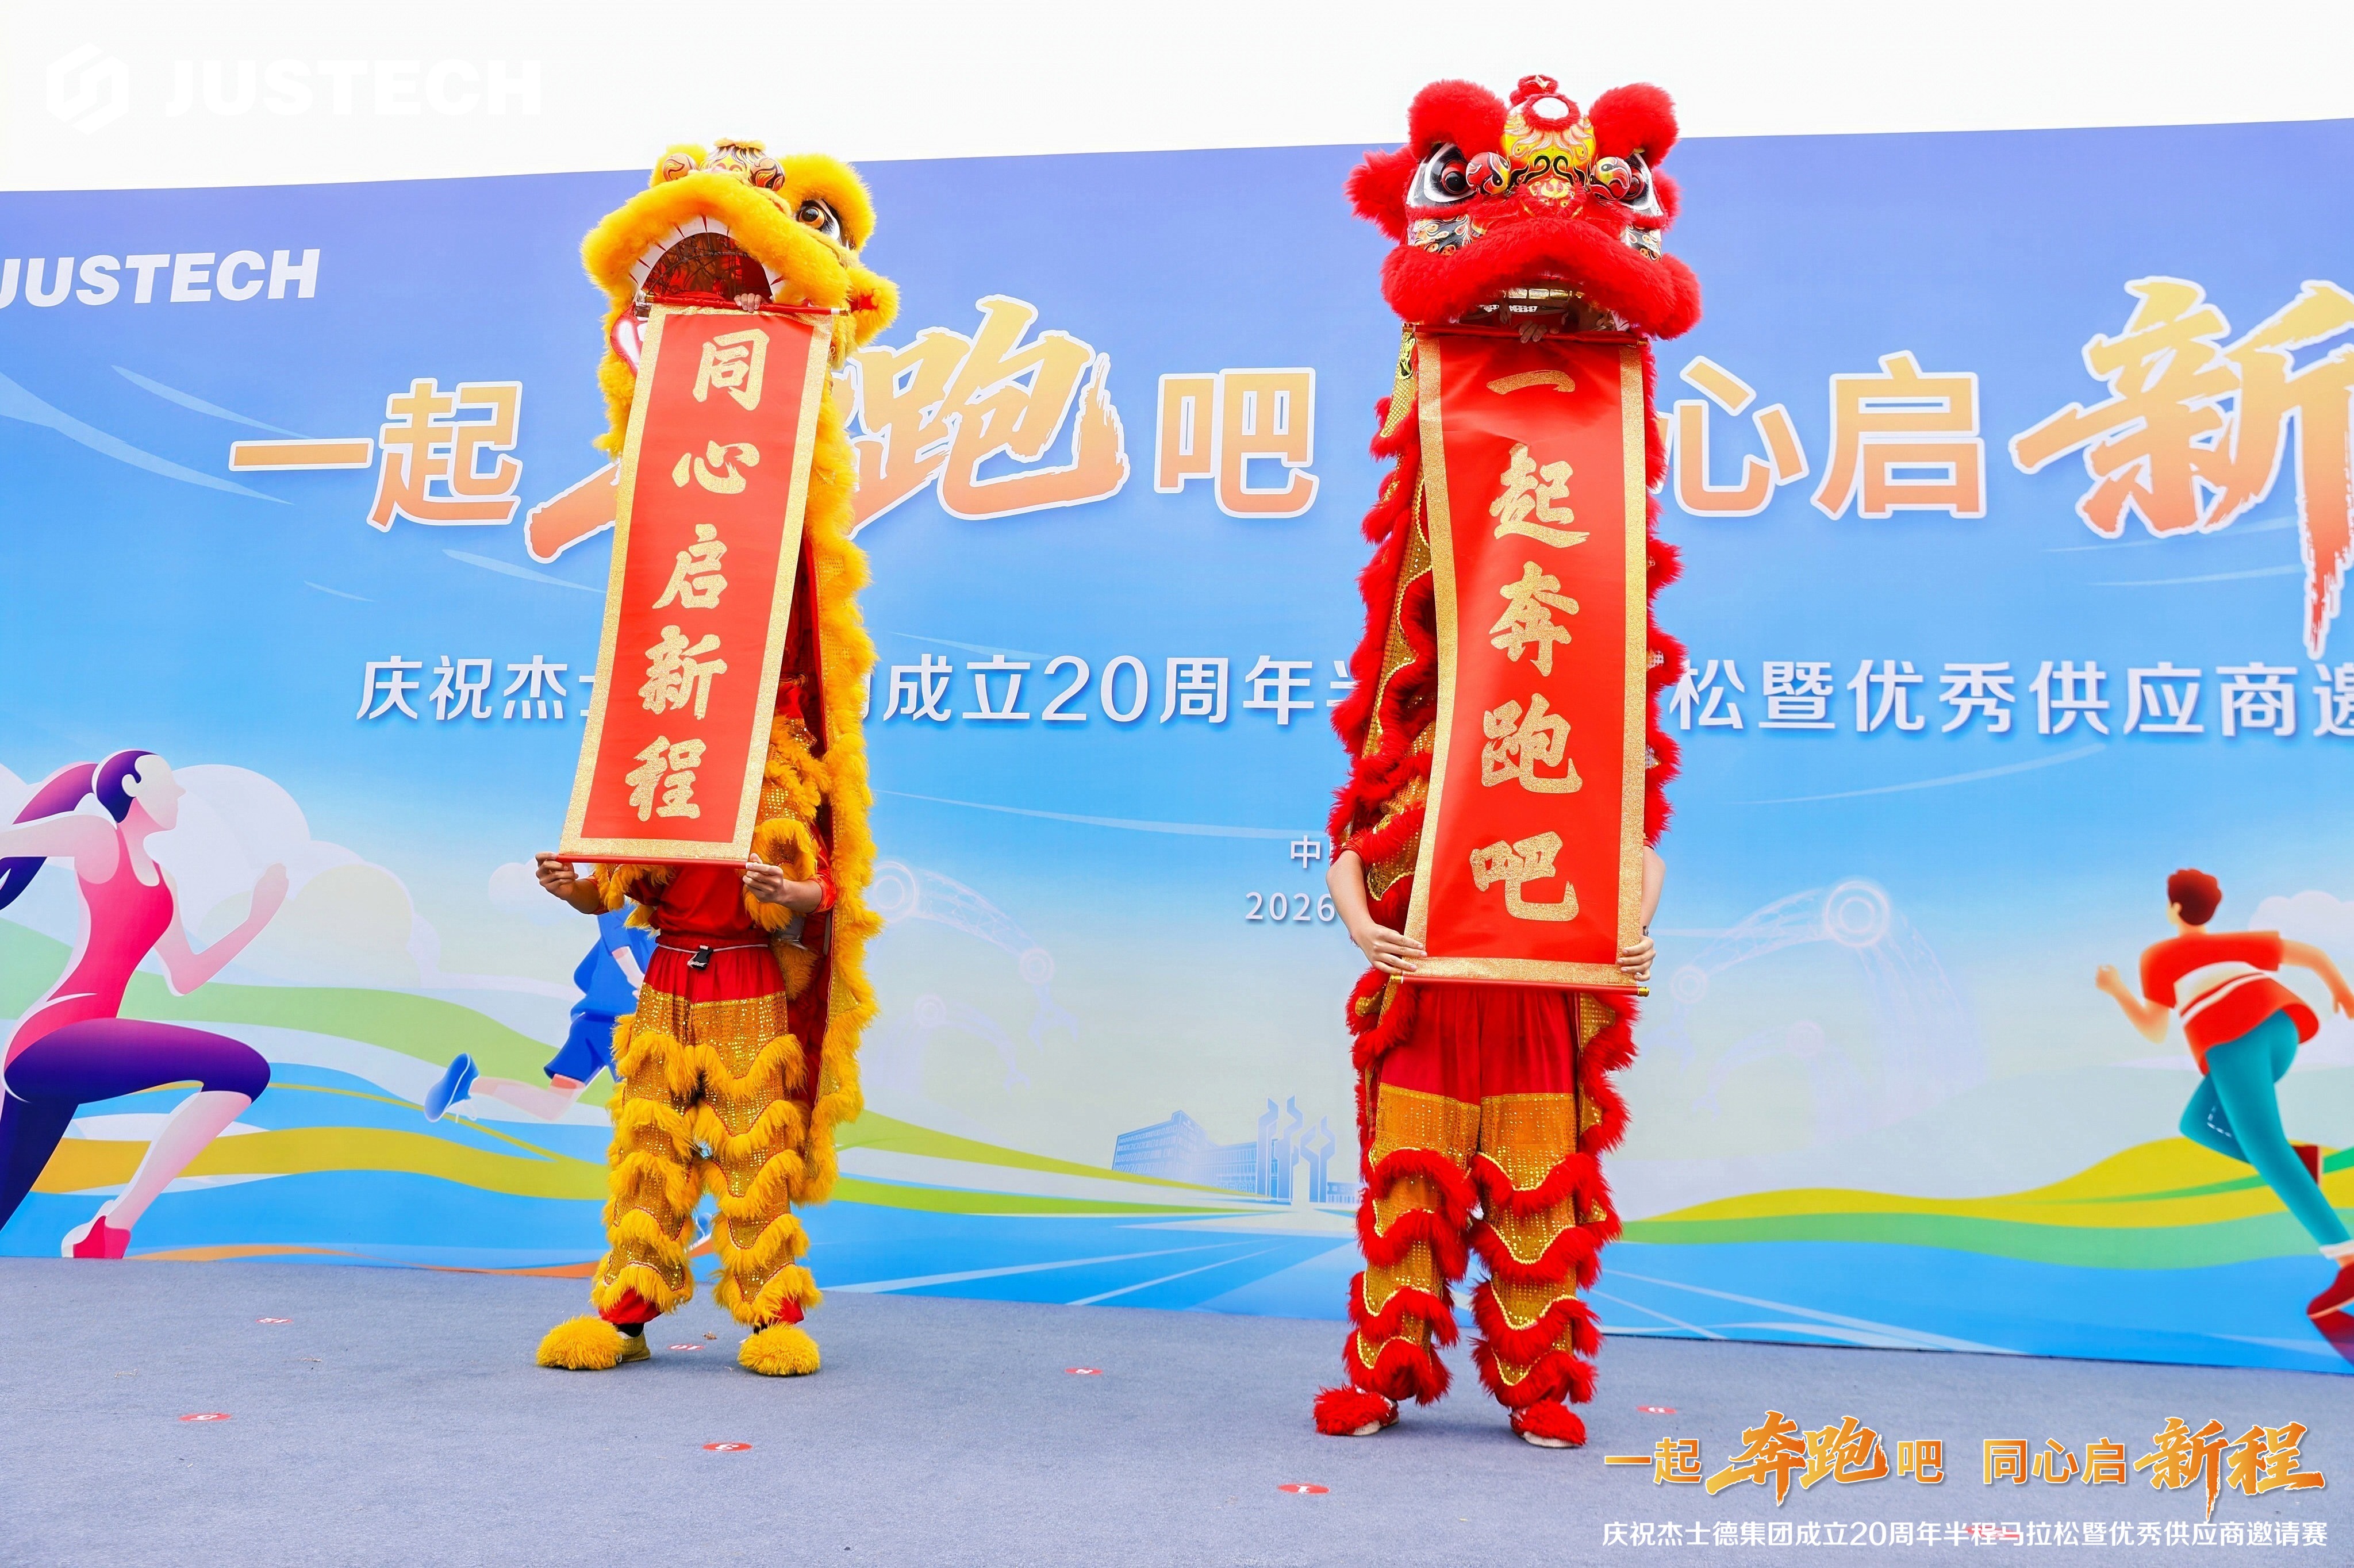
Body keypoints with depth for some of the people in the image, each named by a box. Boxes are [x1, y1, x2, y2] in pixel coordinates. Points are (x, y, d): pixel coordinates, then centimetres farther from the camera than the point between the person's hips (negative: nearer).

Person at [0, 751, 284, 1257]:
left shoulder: (160, 880, 24)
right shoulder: (98, 838, 2)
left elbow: (184, 978, 27)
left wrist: (259, 916, 23)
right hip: (56, 1037, -9)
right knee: (245, 1069, -23)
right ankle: (111, 1231, -19)